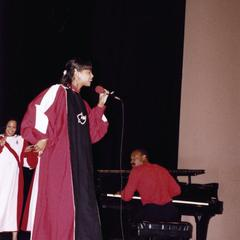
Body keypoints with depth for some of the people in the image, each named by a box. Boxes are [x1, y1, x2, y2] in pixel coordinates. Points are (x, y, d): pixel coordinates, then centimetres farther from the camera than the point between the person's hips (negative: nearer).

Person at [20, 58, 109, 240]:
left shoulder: (81, 102, 20)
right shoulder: (57, 91, -3)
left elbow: (91, 133, 17)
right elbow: (36, 110, -17)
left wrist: (100, 106, 13)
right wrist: (42, 137, -16)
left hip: (79, 162, 8)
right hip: (59, 160, -8)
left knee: (82, 204, 4)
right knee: (58, 205, -8)